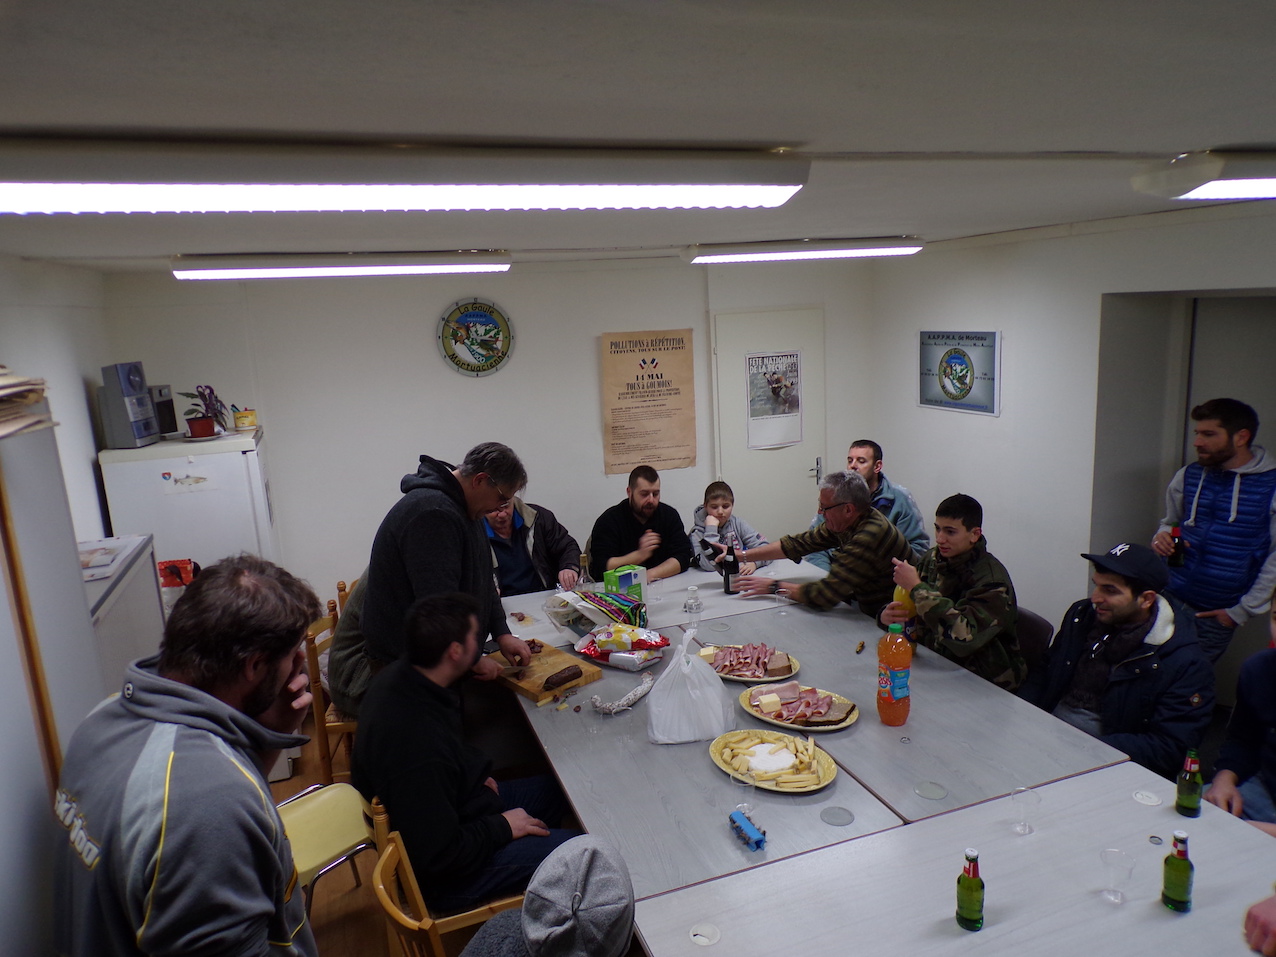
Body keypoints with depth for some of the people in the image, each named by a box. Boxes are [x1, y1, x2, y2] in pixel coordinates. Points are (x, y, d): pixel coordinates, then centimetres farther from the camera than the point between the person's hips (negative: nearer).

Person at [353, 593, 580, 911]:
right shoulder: (417, 745, -37)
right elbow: (439, 856, -30)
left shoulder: (397, 677, -7)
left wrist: (477, 776, 4)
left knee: (556, 788, 14)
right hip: (443, 878, -10)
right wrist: (501, 828, -16)